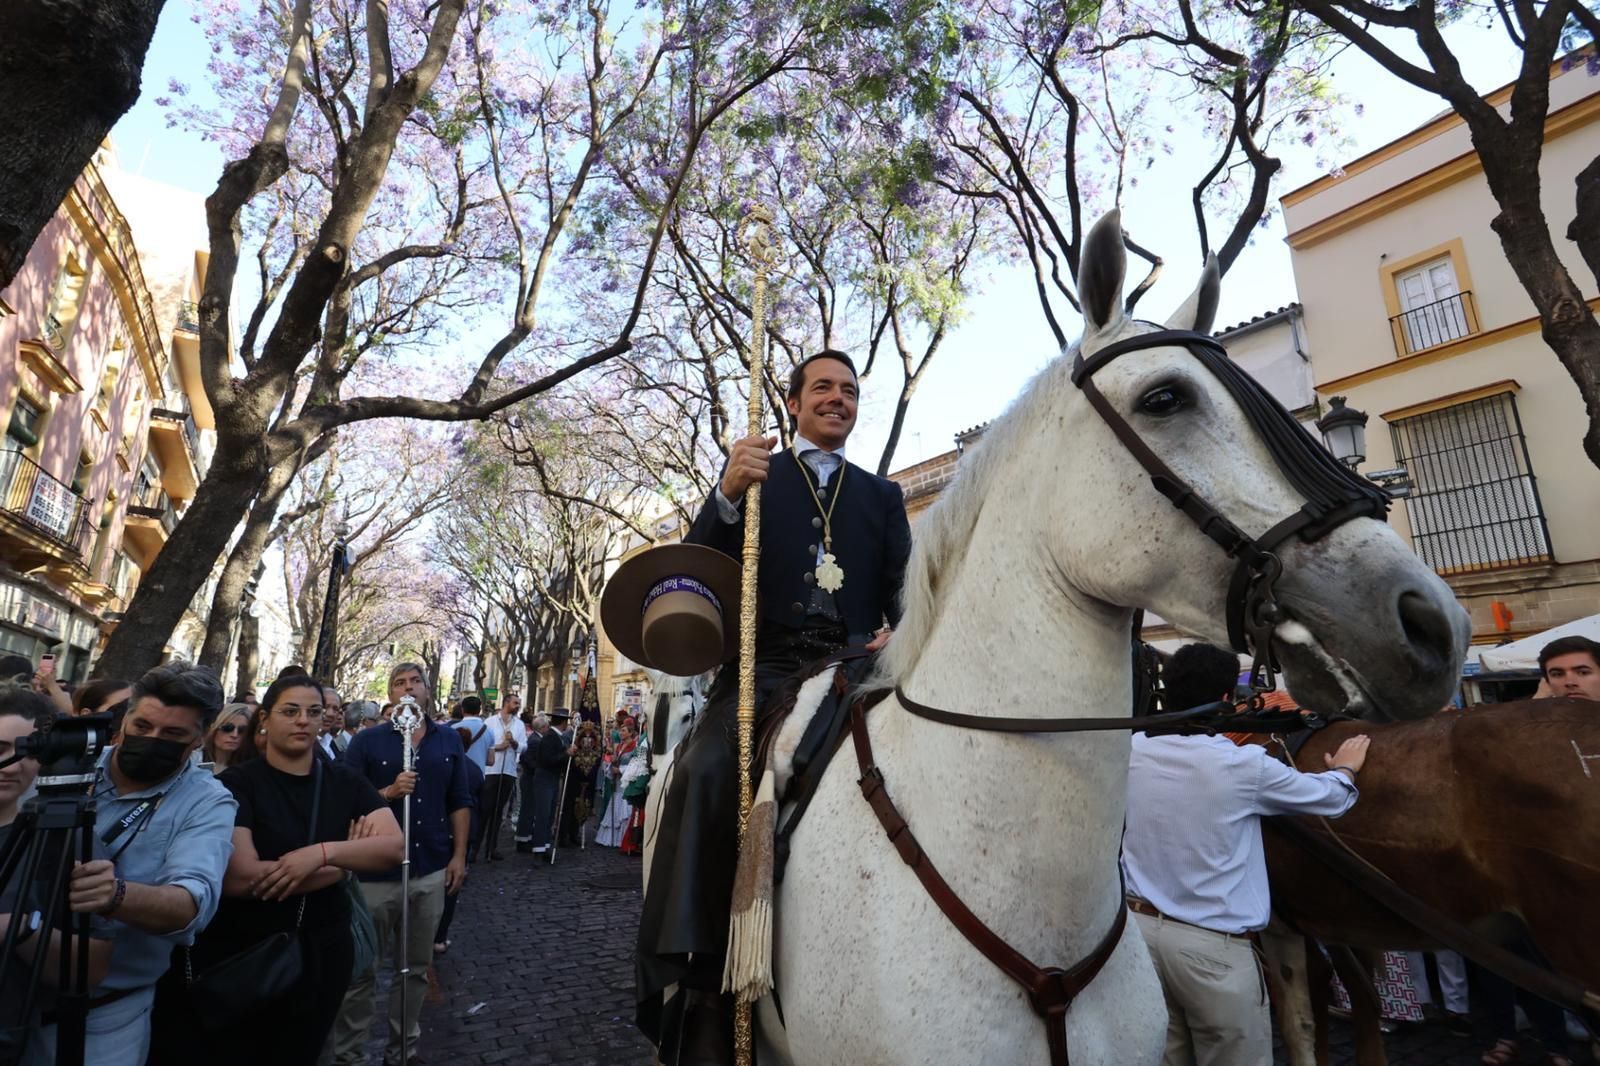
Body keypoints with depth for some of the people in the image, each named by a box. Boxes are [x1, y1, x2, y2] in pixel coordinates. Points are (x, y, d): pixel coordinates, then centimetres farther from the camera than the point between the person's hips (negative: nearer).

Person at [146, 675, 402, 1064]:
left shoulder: (347, 783, -1)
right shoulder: (237, 782, -11)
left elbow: (394, 847, -13)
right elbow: (239, 877, -23)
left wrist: (323, 851, -28)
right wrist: (345, 863, -20)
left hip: (323, 951, 4)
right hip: (242, 954, -3)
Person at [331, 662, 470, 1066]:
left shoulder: (449, 740, 4)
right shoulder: (366, 741, -5)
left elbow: (459, 802, 7)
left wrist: (459, 855, 2)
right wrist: (390, 793, -23)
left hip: (431, 871, 3)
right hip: (375, 872, -3)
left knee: (417, 968, 16)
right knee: (361, 971, 10)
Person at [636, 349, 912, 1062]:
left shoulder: (883, 494, 21)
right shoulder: (751, 471, 14)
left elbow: (904, 587, 14)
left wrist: (900, 632, -10)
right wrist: (728, 495, -16)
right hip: (768, 665, -2)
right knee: (705, 775, -26)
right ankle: (690, 976, -19)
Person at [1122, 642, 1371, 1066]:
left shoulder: (1135, 749, -4)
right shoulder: (1244, 764, -14)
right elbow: (1330, 798, 3)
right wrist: (1345, 769, 26)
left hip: (1139, 926, 4)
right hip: (1212, 943, -4)